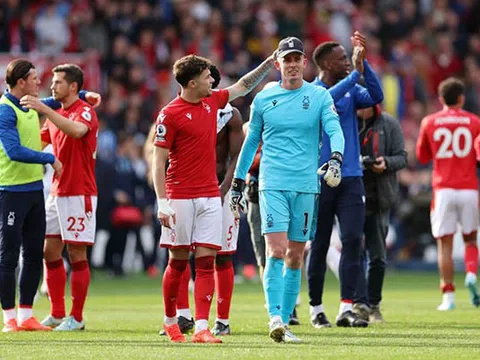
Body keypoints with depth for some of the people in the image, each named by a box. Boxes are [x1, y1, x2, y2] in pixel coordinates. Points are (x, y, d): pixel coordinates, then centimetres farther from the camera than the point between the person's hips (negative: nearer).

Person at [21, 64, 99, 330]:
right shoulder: (55, 114, 15)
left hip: (80, 194, -8)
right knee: (51, 253, 8)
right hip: (57, 193, 8)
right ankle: (57, 314, 15)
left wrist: (44, 110, -38)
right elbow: (39, 141, 28)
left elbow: (77, 130, -34)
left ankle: (77, 317, 2)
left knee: (77, 254, -4)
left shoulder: (85, 111, -11)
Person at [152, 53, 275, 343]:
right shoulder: (170, 114, -8)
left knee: (206, 261, -4)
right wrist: (162, 204, -14)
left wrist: (270, 62, 23)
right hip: (180, 197, -5)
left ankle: (202, 328, -8)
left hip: (210, 197, 5)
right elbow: (159, 162, -9)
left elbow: (243, 86, 27)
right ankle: (170, 320, 21)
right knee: (178, 262, 3)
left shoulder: (212, 102, 10)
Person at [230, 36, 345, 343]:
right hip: (272, 185, -1)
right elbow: (251, 141, 16)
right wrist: (238, 181, 17)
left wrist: (336, 158, -27)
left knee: (295, 257, 5)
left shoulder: (319, 96, 4)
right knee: (276, 251, -15)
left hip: (306, 186, 1)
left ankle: (285, 321, 12)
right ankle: (275, 318, -20)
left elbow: (335, 130, -6)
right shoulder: (263, 99, 7)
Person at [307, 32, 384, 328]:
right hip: (321, 179, -4)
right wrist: (355, 74, -24)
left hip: (351, 178, 4)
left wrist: (364, 63, -14)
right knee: (319, 246, 4)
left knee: (353, 240, -8)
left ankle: (346, 309, -10)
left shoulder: (351, 91, 11)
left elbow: (376, 96, -6)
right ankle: (317, 309, 15)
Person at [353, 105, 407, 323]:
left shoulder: (389, 124, 5)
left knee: (377, 256, 7)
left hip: (379, 198, 1)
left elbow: (401, 157, 4)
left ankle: (373, 305, 18)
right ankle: (360, 303, -13)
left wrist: (386, 163, -18)